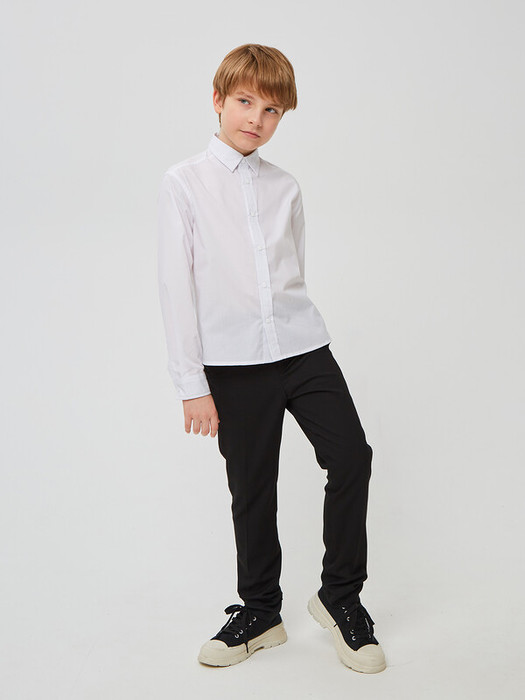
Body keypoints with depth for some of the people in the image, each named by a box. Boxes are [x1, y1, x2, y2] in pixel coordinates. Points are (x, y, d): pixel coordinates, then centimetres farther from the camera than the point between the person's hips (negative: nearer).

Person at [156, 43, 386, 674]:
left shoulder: (285, 188, 11)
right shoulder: (184, 182, 0)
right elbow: (176, 285, -3)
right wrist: (192, 383, -7)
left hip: (303, 347, 3)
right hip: (233, 362, -3)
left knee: (351, 456, -7)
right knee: (251, 488, 6)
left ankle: (340, 595, 14)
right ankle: (259, 611, 27)